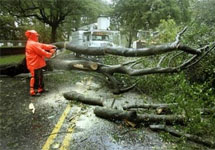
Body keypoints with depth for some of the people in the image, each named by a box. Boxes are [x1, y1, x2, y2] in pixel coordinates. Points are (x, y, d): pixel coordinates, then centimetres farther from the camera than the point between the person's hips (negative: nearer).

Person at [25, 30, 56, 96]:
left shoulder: (34, 43, 17)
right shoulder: (32, 44, -16)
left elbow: (43, 46, 14)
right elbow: (41, 52, -18)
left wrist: (51, 47, 4)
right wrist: (49, 54, -9)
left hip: (37, 64, 11)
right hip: (34, 64, -11)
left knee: (40, 76, 17)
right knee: (35, 77, -7)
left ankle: (41, 88, 27)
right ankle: (33, 91, 0)